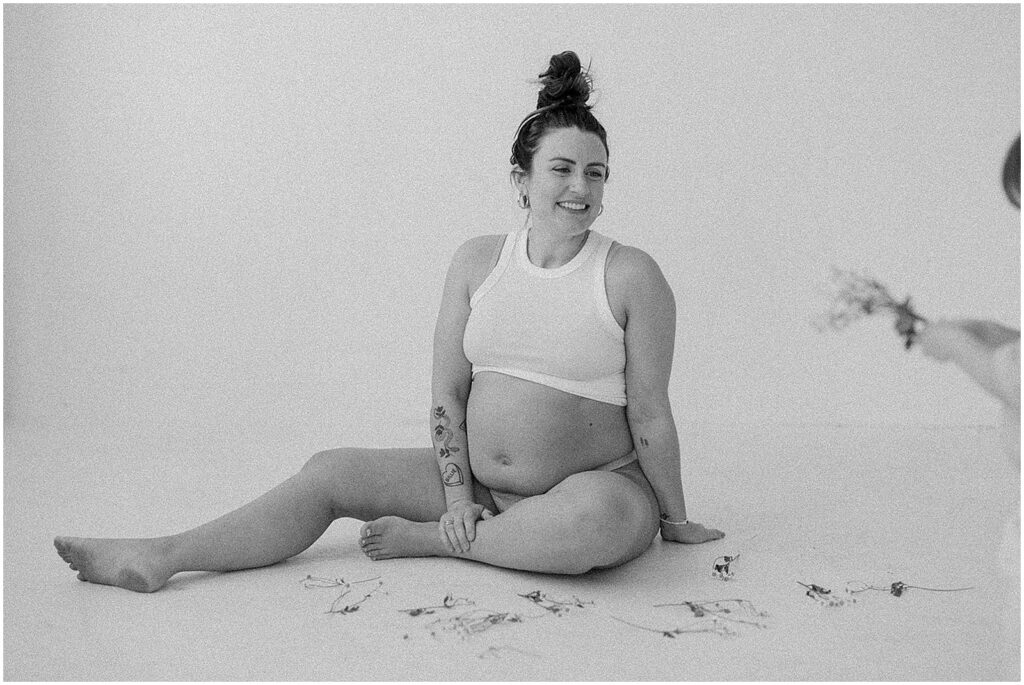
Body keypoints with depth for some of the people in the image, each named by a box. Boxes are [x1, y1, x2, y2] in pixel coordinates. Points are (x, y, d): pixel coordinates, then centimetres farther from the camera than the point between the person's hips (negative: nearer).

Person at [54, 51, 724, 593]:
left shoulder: (632, 276, -8)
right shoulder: (477, 261, 3)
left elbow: (650, 411, -6)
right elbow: (447, 389, 2)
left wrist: (675, 519, 0)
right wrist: (456, 494, -5)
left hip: (602, 483, -3)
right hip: (477, 481, 4)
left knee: (600, 515, -39)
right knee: (330, 472, -6)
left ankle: (428, 541, -18)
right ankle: (161, 558, -4)